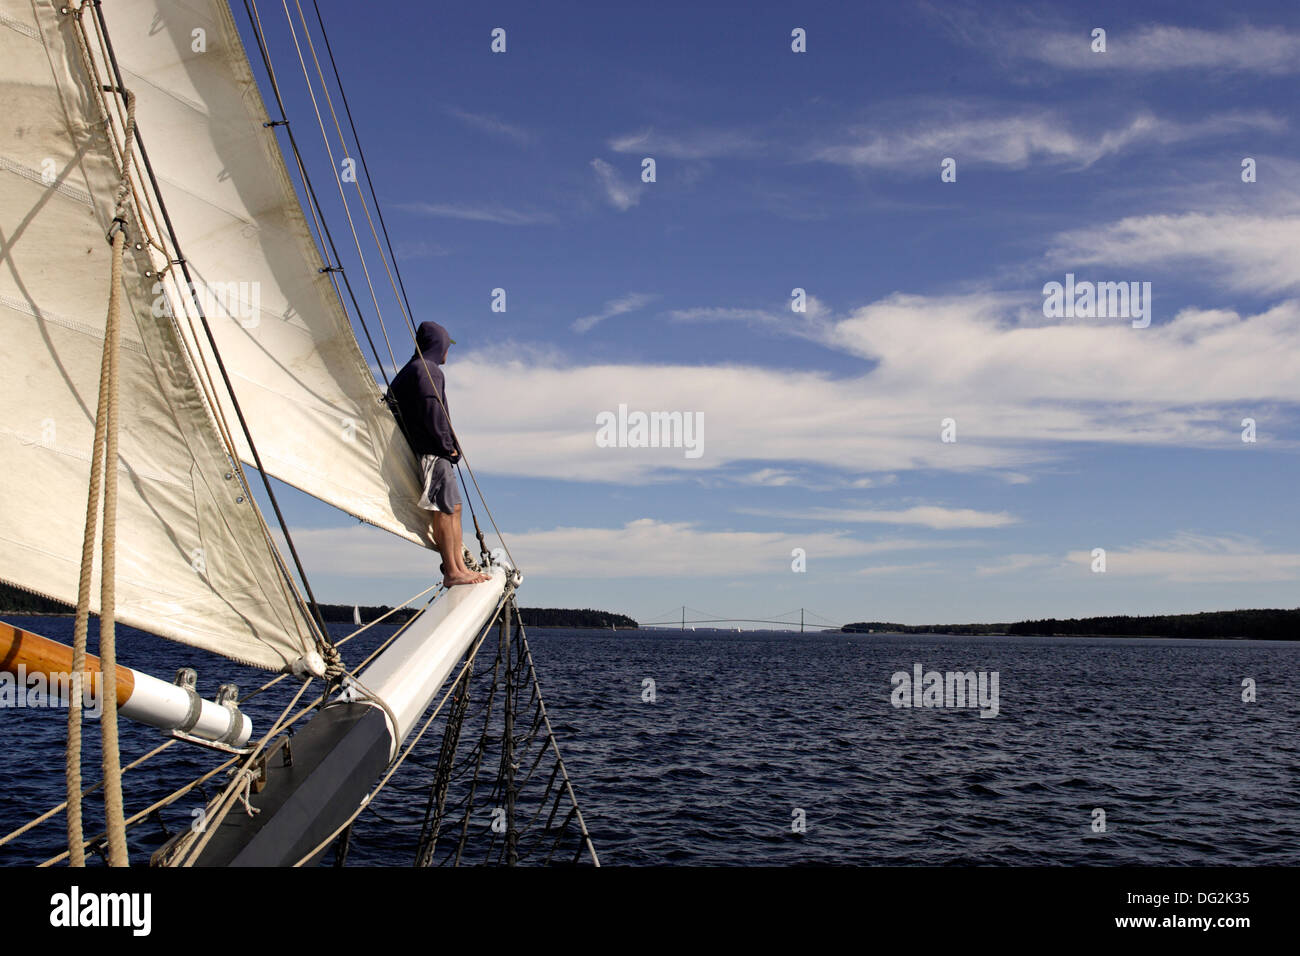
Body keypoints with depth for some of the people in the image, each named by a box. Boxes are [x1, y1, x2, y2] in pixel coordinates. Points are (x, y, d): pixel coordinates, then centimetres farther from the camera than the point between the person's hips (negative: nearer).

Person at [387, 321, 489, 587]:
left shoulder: (411, 371, 24)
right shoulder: (426, 369, -8)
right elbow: (432, 410, -21)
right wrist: (448, 445, -11)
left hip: (432, 451, 11)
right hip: (431, 452, -11)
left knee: (454, 506, 11)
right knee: (443, 509, -11)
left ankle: (460, 566, 10)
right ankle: (451, 572, -11)